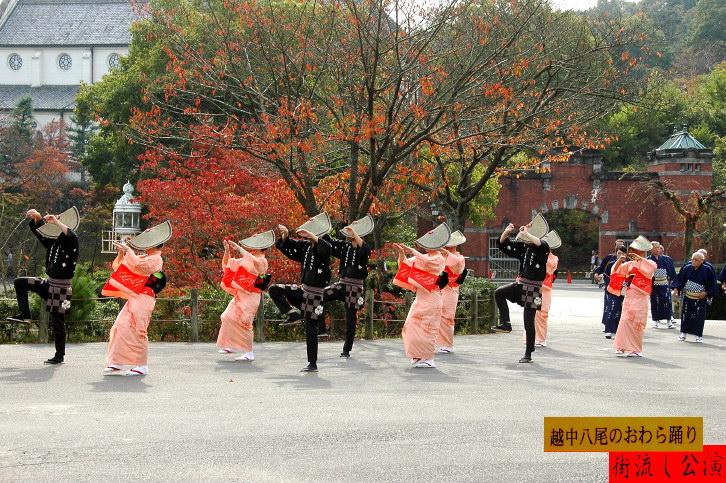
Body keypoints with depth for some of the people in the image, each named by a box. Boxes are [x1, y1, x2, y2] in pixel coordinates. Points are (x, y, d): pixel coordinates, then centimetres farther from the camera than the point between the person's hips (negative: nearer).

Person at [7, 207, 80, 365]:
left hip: (61, 287, -8)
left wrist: (57, 222, -31)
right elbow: (38, 231, 11)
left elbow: (71, 235, -40)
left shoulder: (70, 243, -16)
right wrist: (36, 218, -9)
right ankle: (24, 315, 8)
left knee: (57, 321, -3)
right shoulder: (52, 242, 5)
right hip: (49, 283, 8)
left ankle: (60, 356, 7)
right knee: (20, 282, 6)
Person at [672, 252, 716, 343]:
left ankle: (698, 335, 9)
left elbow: (712, 283, -1)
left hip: (700, 298, -2)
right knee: (685, 315, 6)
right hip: (687, 297, 2)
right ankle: (683, 333, 18)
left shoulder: (707, 270, -8)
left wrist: (706, 293, -11)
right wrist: (676, 288, -10)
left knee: (699, 317, -1)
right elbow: (679, 279, 4)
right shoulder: (687, 268, -2)